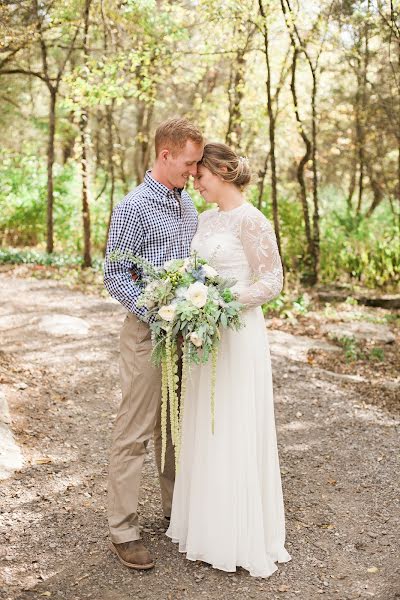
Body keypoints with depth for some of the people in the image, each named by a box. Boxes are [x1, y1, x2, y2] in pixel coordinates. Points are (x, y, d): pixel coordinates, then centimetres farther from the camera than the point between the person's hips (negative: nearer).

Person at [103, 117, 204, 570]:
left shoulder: (187, 202, 12)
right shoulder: (134, 208, -12)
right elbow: (114, 276, -13)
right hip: (147, 333, -7)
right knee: (135, 432, -1)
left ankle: (177, 508, 31)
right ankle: (123, 530, 9)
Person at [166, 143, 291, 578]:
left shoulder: (250, 220, -12)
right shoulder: (206, 219, 12)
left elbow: (271, 283, -13)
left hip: (237, 333, -8)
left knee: (235, 435, 0)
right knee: (204, 431, 13)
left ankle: (243, 537, 16)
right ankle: (207, 526, 28)